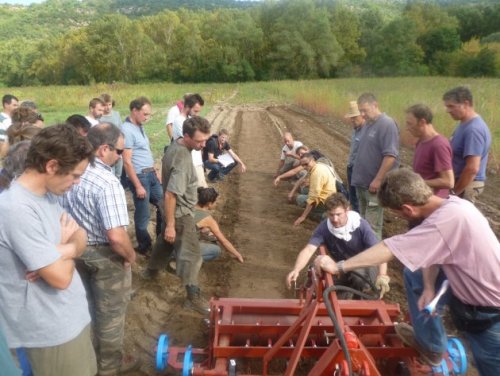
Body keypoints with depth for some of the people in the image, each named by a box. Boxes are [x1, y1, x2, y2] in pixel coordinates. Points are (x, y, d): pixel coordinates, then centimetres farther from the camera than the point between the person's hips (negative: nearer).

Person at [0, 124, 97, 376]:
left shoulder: (48, 194, 1)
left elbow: (81, 239, 6)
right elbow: (61, 277, -28)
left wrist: (61, 251, -16)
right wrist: (65, 246, -7)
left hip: (72, 315, 9)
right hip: (52, 330, -8)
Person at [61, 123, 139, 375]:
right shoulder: (108, 183, -29)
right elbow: (116, 236, -35)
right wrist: (130, 256, -15)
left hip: (77, 251, 8)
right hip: (105, 256, -8)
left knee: (89, 307, 28)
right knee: (110, 313, 14)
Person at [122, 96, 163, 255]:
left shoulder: (140, 127, 10)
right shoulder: (127, 130, -18)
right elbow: (127, 162, -19)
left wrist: (155, 171, 21)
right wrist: (138, 186, -19)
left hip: (151, 174, 9)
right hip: (139, 176, -9)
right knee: (143, 215, 5)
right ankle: (145, 247, 24)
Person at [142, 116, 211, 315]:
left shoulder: (176, 144, -2)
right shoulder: (183, 159, -32)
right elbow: (170, 195, -31)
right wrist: (170, 225, -26)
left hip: (174, 209, 10)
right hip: (180, 212, -9)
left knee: (166, 240, 29)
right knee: (191, 254, 0)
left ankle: (151, 270, 50)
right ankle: (194, 297, 10)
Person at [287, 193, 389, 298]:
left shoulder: (361, 225, -27)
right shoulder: (324, 227, -23)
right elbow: (308, 250, -32)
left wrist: (382, 275, -53)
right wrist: (296, 270, -51)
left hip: (366, 266, -3)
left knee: (358, 273, -35)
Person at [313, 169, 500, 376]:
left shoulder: (448, 219, -35)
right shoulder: (450, 204, -7)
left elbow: (388, 249, -34)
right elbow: (430, 251, 2)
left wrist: (338, 266, -28)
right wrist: (429, 288, -12)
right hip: (470, 286, 8)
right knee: (414, 277, 15)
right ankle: (430, 343, 28)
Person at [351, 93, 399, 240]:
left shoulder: (387, 124, -15)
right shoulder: (369, 124, 13)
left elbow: (391, 156, -21)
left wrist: (377, 180, -21)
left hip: (373, 185, -9)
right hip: (362, 182, 9)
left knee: (372, 226, -3)